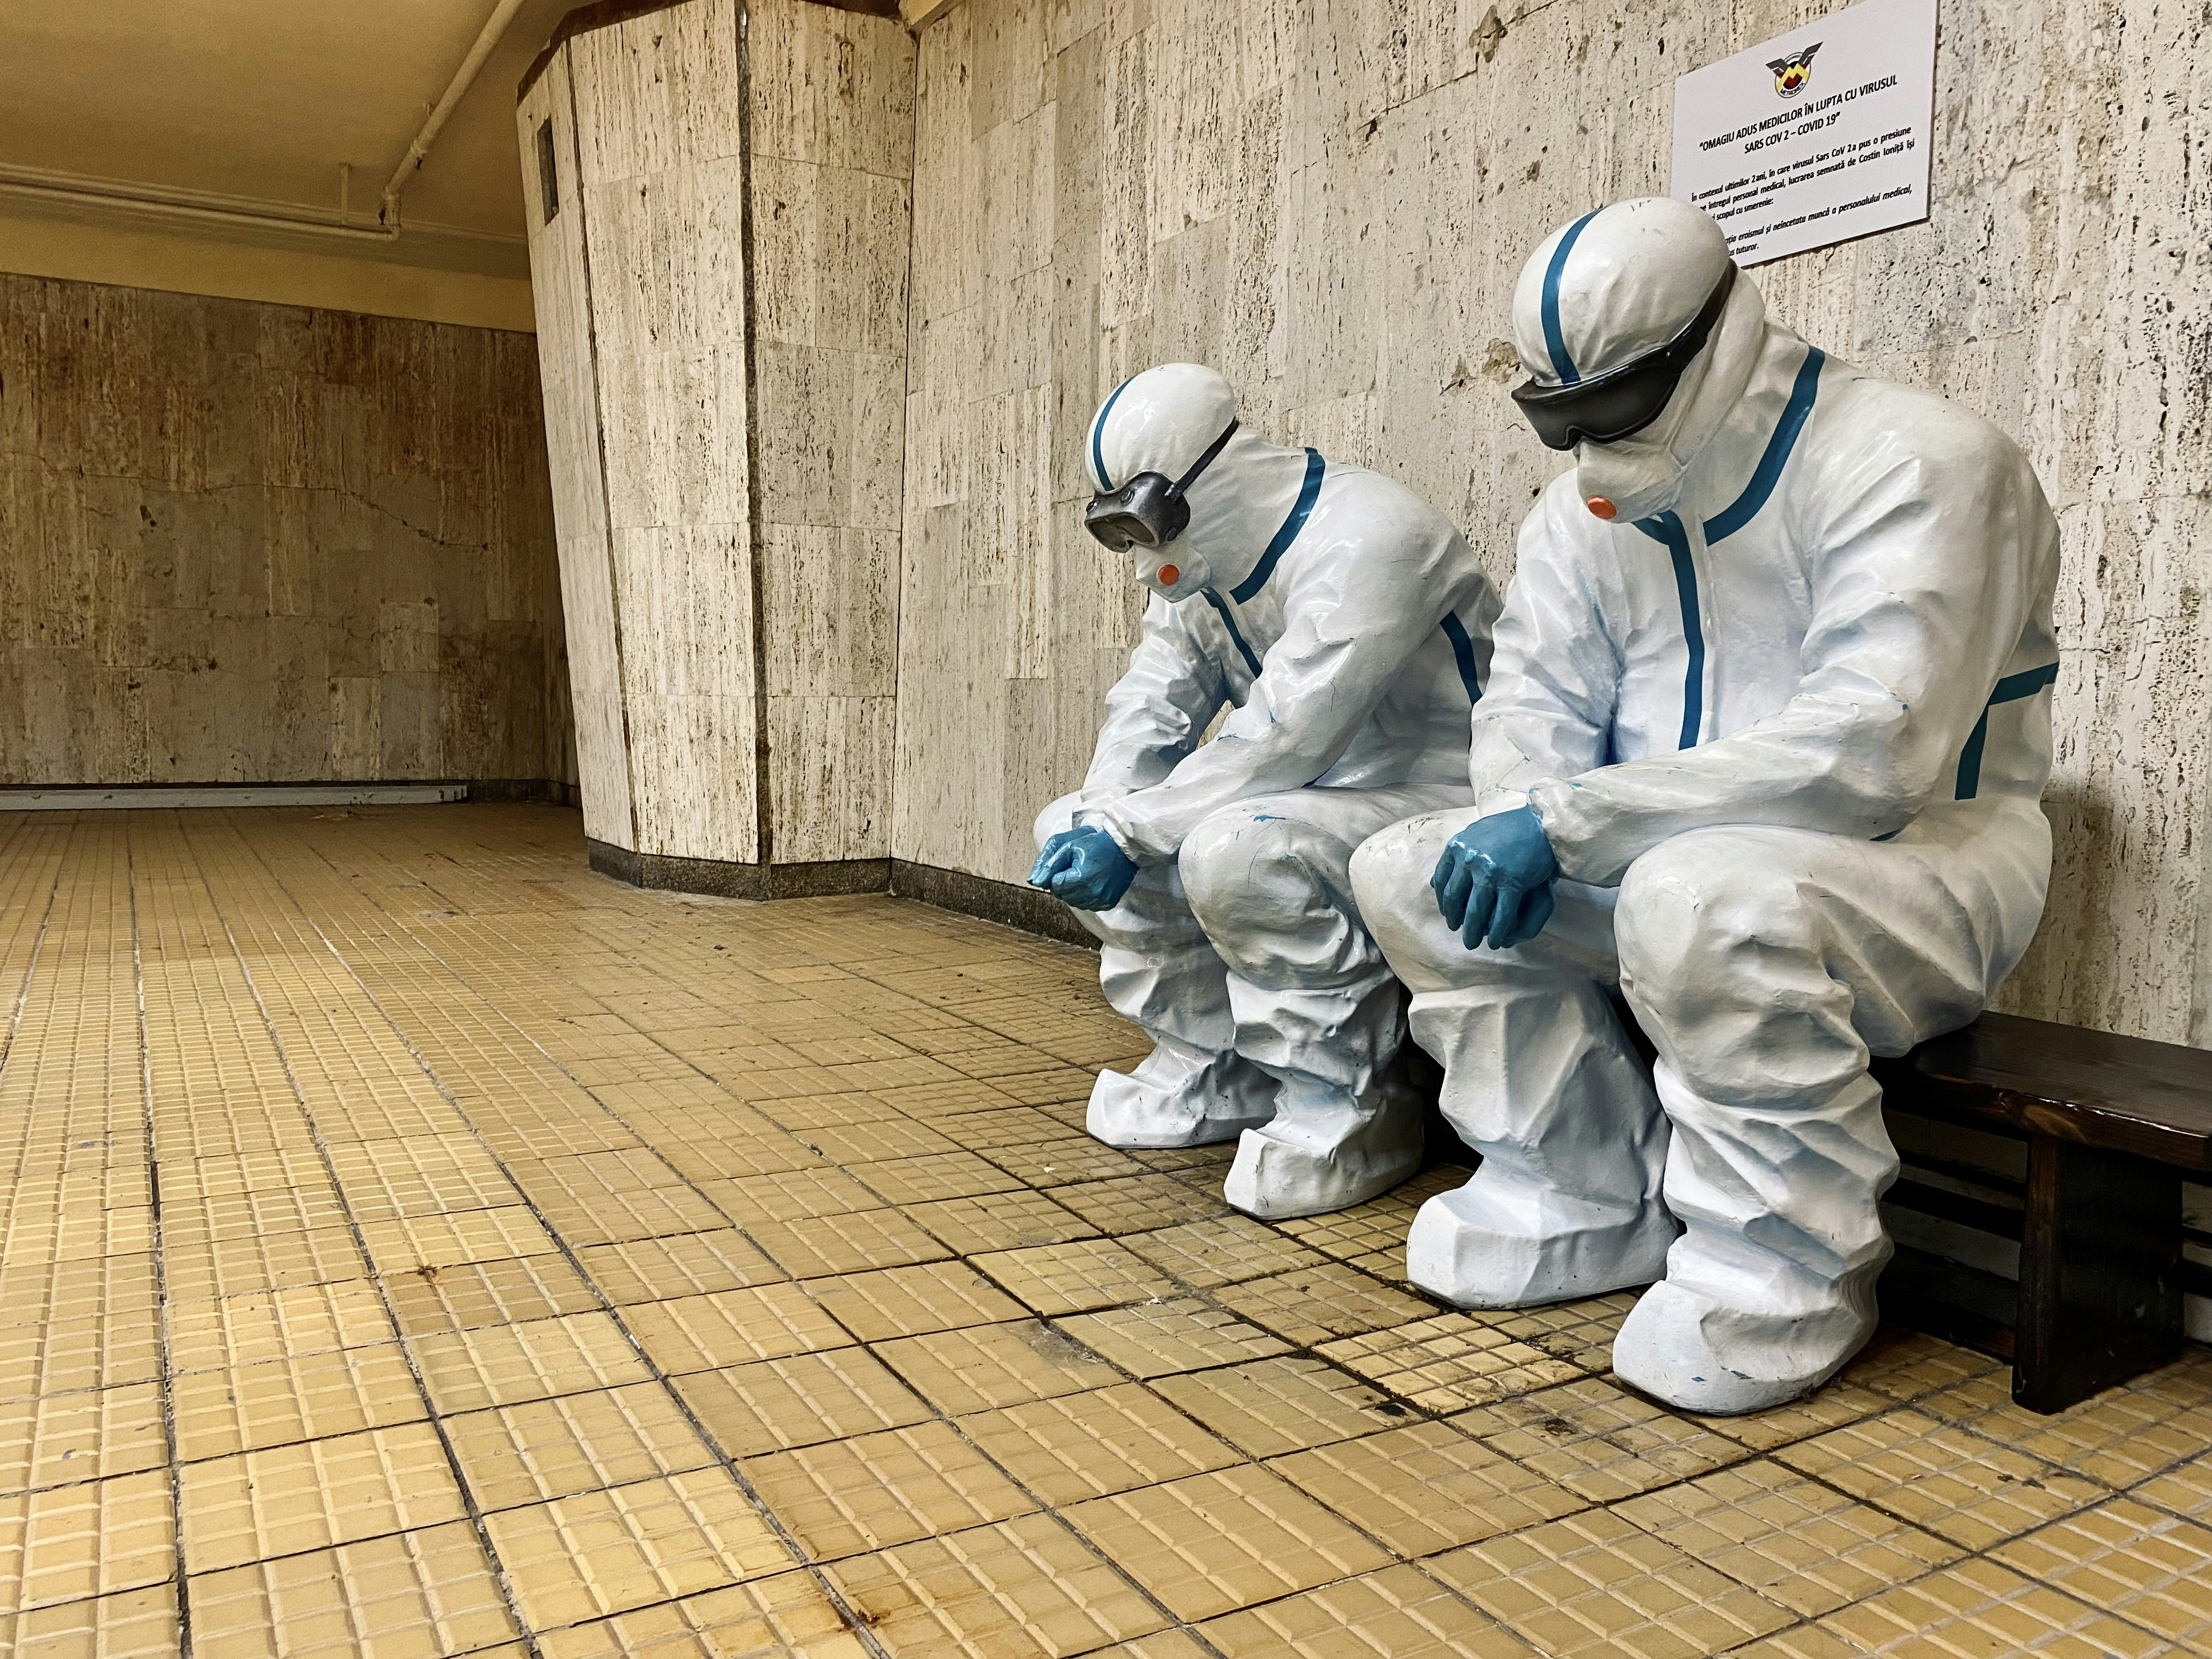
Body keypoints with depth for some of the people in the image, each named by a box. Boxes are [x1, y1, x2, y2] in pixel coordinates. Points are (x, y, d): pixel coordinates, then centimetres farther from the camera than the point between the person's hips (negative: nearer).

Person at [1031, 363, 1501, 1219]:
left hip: (1440, 804, -9)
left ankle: (1350, 1112, -18)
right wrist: (1097, 824, -16)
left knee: (1235, 849, -37)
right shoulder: (1200, 557, 7)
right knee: (1072, 836, 0)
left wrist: (1128, 830, -25)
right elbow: (1148, 712, 3)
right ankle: (1222, 1075, 8)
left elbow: (1284, 739, -30)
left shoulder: (1365, 536, -22)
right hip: (1311, 801, 9)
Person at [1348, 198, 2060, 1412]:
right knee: (1405, 873, -6)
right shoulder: (1589, 506, 4)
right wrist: (1524, 828, -20)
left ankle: (1788, 1278, -16)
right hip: (1667, 856, 7)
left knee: (1708, 893, -39)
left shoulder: (1915, 466, -19)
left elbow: (1871, 748, -31)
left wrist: (1570, 820, -32)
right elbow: (1536, 701, 4)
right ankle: (1593, 1205, 2)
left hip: (1917, 865, -7)